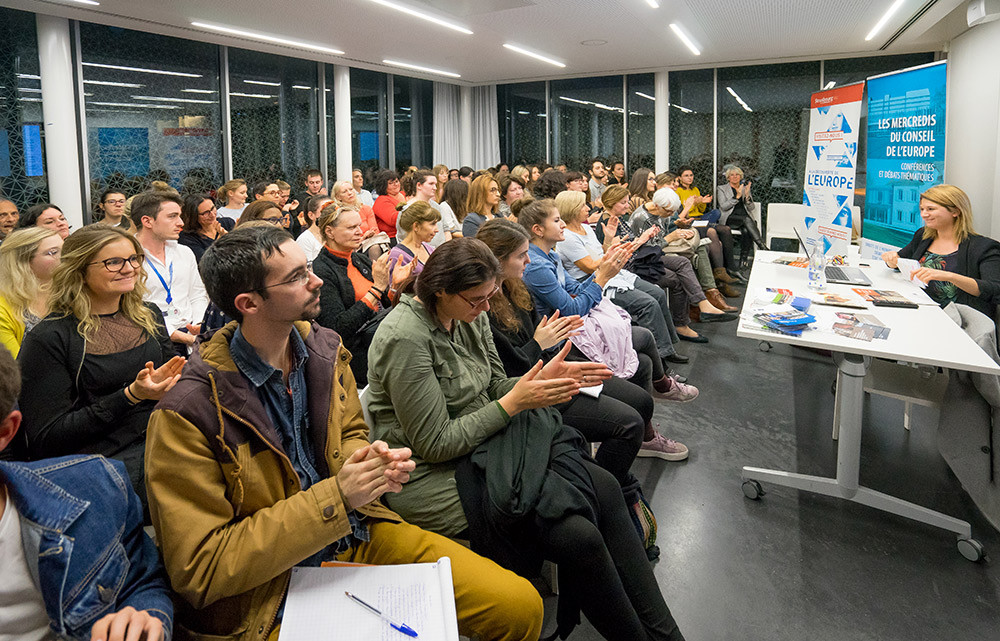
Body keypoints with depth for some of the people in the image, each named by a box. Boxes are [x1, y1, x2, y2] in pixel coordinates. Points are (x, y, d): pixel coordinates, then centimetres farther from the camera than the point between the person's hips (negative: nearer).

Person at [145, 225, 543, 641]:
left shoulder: (323, 349, 0)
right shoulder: (186, 414, -20)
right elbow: (199, 571, -17)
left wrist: (371, 462, -10)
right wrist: (335, 497, -24)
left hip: (358, 536, 6)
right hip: (273, 589, -5)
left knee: (521, 605, -5)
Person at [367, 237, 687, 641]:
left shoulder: (469, 315, 4)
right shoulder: (405, 339, -21)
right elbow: (434, 445, -19)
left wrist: (541, 380, -7)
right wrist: (514, 403, -18)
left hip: (480, 445, 8)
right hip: (431, 476, -8)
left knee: (604, 487, -9)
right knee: (577, 535, -23)